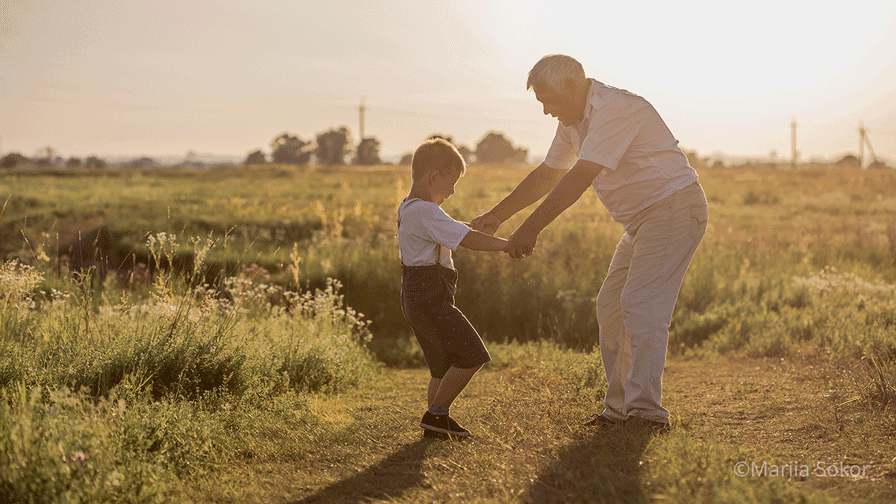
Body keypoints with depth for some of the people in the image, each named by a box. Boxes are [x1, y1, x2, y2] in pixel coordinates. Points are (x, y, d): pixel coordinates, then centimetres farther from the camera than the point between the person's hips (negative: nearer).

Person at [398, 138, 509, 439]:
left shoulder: (408, 208, 16)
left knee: (445, 363, 16)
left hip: (416, 299, 11)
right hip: (431, 298, -11)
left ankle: (437, 423, 20)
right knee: (471, 356, -9)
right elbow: (467, 239, -20)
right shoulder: (427, 213, -17)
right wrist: (506, 244, -13)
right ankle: (435, 414, -5)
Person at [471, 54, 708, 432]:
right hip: (642, 220, 10)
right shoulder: (575, 121, 10)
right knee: (610, 308, 7)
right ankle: (619, 408, 11)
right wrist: (497, 215, 15)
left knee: (641, 305, -18)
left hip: (674, 207, -10)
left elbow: (578, 179, -28)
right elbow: (546, 175, 19)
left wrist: (531, 228, -29)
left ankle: (646, 411, -18)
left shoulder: (614, 109, -22)